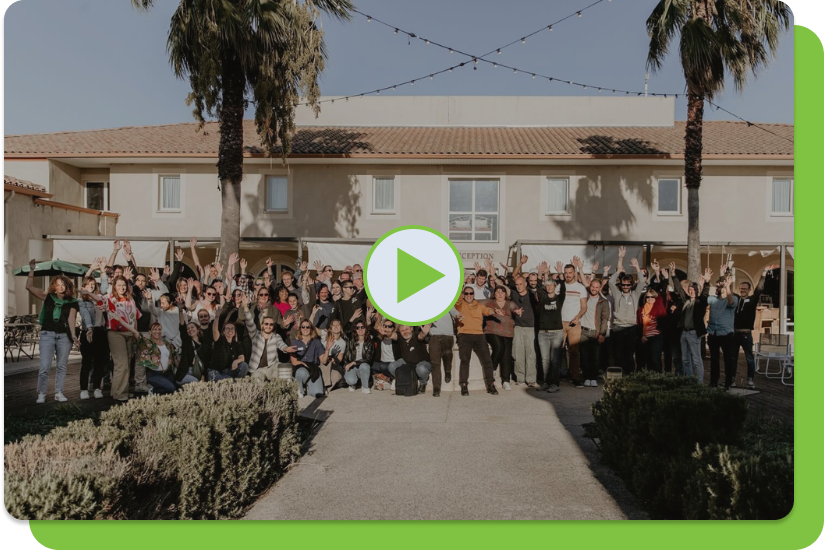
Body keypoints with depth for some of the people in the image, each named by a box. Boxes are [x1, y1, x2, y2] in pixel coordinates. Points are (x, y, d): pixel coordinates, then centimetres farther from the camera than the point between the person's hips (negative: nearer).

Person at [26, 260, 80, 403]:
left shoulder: (72, 302, 2)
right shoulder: (48, 297, 6)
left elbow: (71, 319, -8)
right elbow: (29, 287, 2)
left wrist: (73, 335, -23)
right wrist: (32, 270, -9)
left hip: (64, 336, 0)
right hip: (47, 334, 0)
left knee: (62, 366, 6)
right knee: (44, 367, -3)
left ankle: (58, 393, 14)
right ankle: (41, 394, 9)